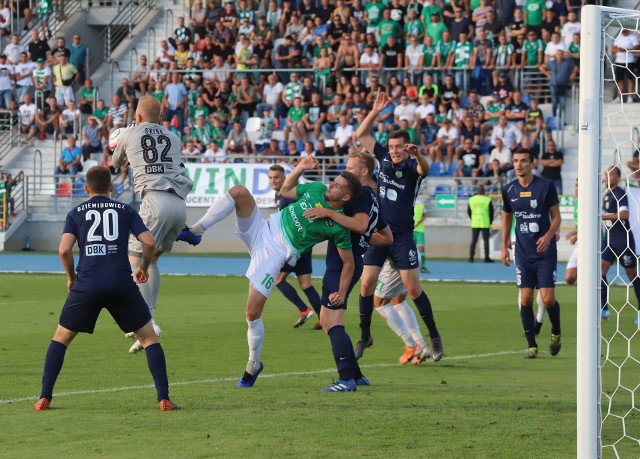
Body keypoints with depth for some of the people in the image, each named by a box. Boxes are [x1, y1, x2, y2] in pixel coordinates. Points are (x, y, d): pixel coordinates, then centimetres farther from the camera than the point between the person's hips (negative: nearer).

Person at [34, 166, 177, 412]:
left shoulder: (76, 213, 11)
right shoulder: (125, 211, 13)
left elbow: (64, 249, -2)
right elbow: (149, 242, 2)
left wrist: (71, 277, 15)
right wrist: (143, 268, 20)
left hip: (86, 287, 0)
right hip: (121, 285, 0)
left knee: (60, 338, 17)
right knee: (149, 337, 10)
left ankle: (44, 398, 8)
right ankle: (164, 398, -1)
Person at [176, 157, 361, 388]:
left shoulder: (338, 227, -10)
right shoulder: (316, 189, 4)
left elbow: (348, 262, -3)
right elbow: (285, 190, 21)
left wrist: (341, 293, -13)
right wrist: (300, 169, 6)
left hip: (276, 254, -5)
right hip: (263, 229, 5)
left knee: (253, 312, -11)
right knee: (239, 192, -20)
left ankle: (253, 365, 13)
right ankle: (195, 231, -17)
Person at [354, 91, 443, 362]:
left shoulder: (412, 166, -8)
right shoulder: (384, 158, 5)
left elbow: (425, 169, -33)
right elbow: (361, 135, 10)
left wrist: (417, 155, -55)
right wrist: (375, 111, -3)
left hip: (402, 235, -4)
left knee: (413, 288, -7)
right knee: (366, 284, -3)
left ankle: (434, 337, 5)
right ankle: (364, 337, 11)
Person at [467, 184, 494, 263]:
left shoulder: (471, 199, 2)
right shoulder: (487, 200, -7)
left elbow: (469, 211, 9)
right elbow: (491, 212, -3)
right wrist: (490, 221, 11)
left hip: (475, 224, 3)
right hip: (485, 224, -3)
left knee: (473, 241, 6)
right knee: (486, 240, 3)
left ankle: (471, 257, 3)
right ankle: (486, 257, 1)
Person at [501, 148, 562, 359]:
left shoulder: (546, 186, -7)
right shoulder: (509, 190, 3)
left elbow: (556, 216, -2)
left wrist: (548, 236, -19)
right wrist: (504, 246, 13)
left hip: (545, 252, -3)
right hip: (523, 253, 3)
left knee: (548, 298, -8)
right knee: (526, 298, -3)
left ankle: (556, 333, 21)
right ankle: (531, 345, 7)